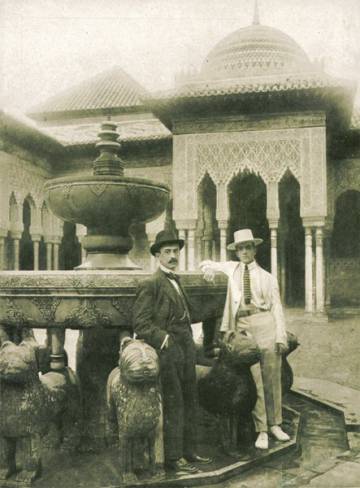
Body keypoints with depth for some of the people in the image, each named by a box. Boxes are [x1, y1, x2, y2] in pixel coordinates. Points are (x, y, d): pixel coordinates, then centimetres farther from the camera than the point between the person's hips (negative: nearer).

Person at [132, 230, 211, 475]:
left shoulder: (176, 281, 17)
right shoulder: (151, 284, -10)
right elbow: (140, 322, -13)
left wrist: (190, 343, 16)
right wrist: (164, 339, -19)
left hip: (186, 348, 9)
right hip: (168, 350, -9)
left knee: (190, 402, 13)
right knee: (173, 404, -4)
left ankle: (188, 451, 23)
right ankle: (173, 458, 6)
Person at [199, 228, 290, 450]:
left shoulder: (267, 277, 7)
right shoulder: (232, 268, 14)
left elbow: (277, 307, 3)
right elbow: (208, 264, 31)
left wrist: (281, 337, -6)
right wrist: (209, 268, 7)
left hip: (266, 326, 0)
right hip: (243, 328, 1)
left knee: (272, 378, 4)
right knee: (253, 381, -2)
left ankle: (275, 424, 19)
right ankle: (261, 430, 5)